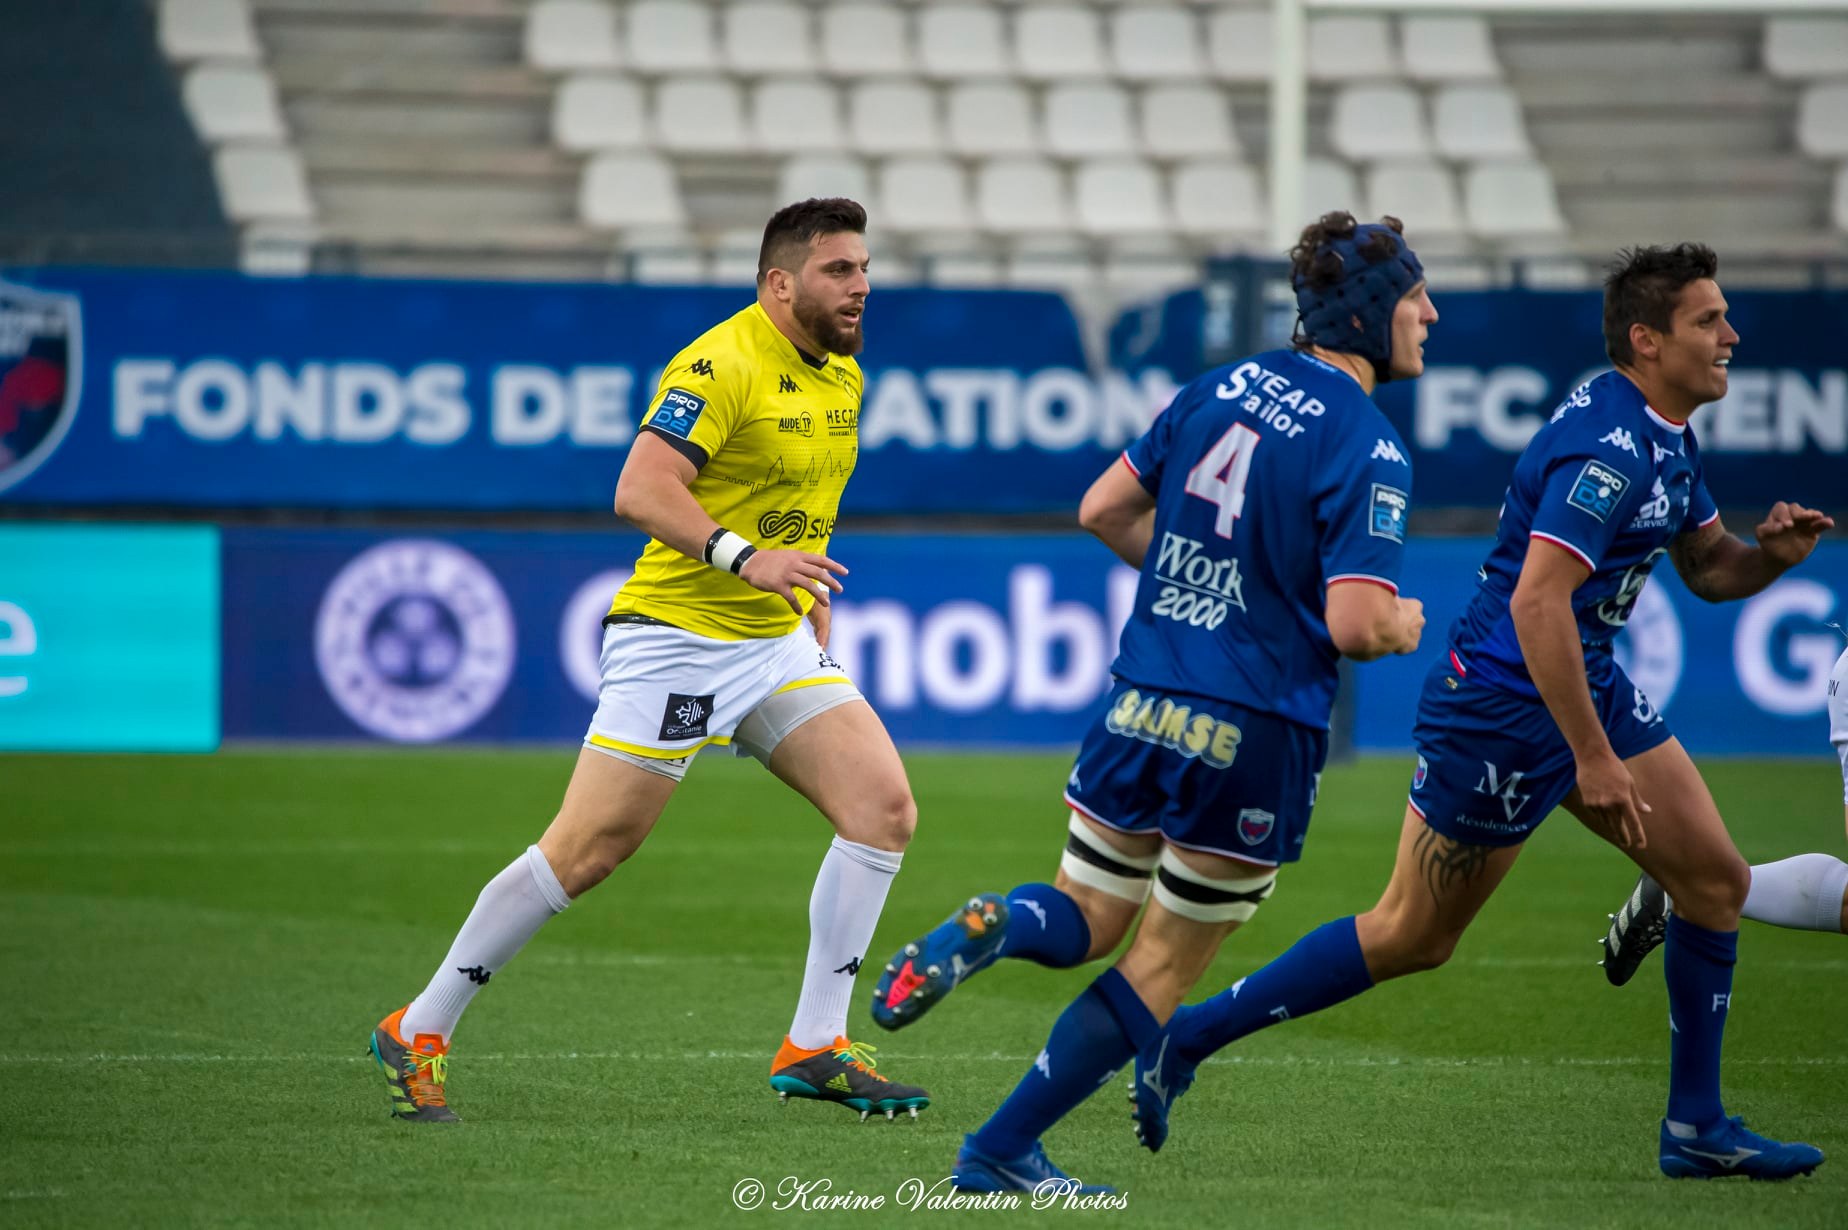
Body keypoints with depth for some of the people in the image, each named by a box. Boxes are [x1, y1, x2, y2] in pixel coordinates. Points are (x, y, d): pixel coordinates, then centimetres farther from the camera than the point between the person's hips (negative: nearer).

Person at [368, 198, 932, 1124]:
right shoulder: (723, 364, -16)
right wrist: (745, 557, -37)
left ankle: (814, 1049, -1)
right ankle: (419, 1032, 6)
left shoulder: (842, 377, 12)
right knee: (587, 849, -7)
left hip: (779, 642, 8)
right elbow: (640, 492, -27)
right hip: (677, 635, -8)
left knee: (884, 806, -8)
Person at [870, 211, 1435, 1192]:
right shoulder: (1368, 449, -14)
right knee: (1161, 971, 10)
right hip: (1253, 738, -5)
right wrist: (1403, 626, 2)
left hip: (1141, 705, 5)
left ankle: (990, 927, -15)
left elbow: (1102, 510, 11)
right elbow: (1353, 625, -21)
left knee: (1085, 920, 20)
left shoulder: (1224, 386, 6)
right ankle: (1001, 1151, 9)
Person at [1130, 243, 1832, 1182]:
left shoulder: (1663, 437, 9)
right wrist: (1592, 759, -28)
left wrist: (1772, 553, -3)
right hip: (1501, 703, -10)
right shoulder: (1608, 447, -23)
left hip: (1585, 682, 10)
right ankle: (1185, 1039, 10)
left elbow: (1709, 571, 21)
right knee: (1412, 937, -1)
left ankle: (1695, 1129, 12)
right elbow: (1537, 601, -30)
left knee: (1716, 879, 4)